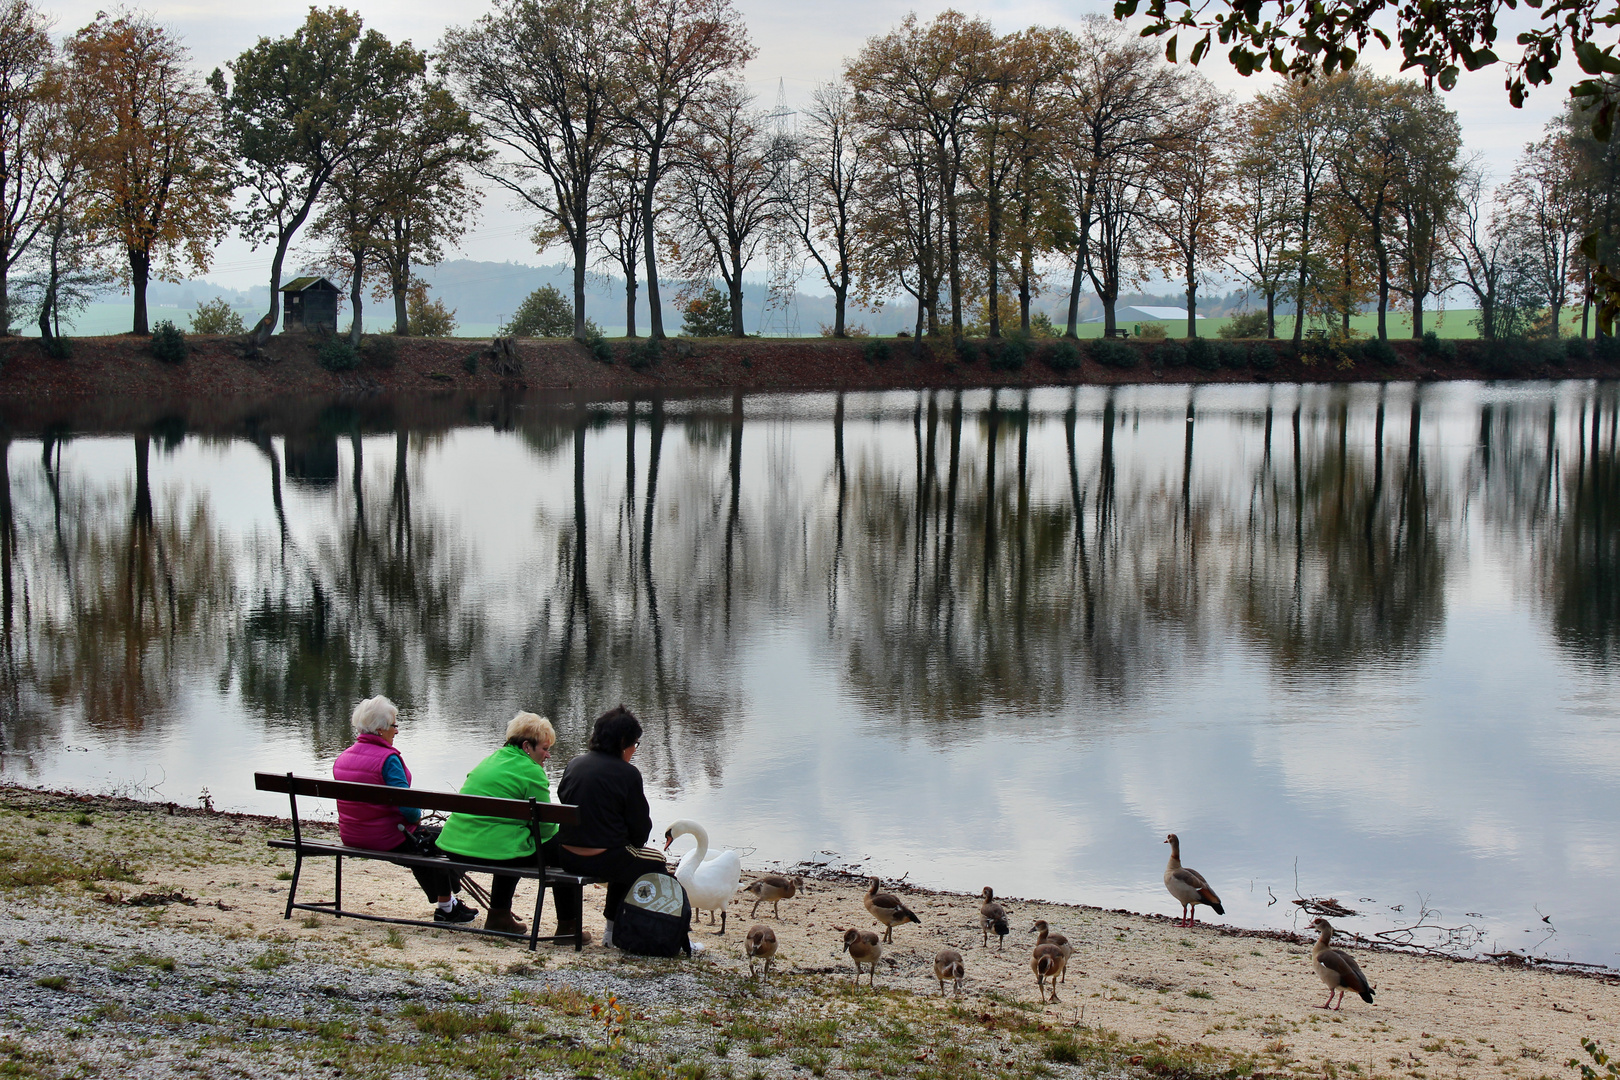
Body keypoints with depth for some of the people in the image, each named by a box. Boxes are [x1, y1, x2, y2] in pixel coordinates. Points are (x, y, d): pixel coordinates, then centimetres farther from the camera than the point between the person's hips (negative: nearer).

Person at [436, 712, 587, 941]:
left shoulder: (491, 760, 19)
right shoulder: (530, 771, -8)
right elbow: (545, 825, -6)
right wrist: (559, 833, 17)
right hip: (493, 850, -9)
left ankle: (499, 914, 43)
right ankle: (568, 926, 10)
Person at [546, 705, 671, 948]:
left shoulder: (574, 764, 4)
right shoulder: (628, 774, -11)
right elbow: (640, 830, -8)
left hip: (567, 858, 6)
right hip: (604, 861, -6)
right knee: (655, 861, 21)